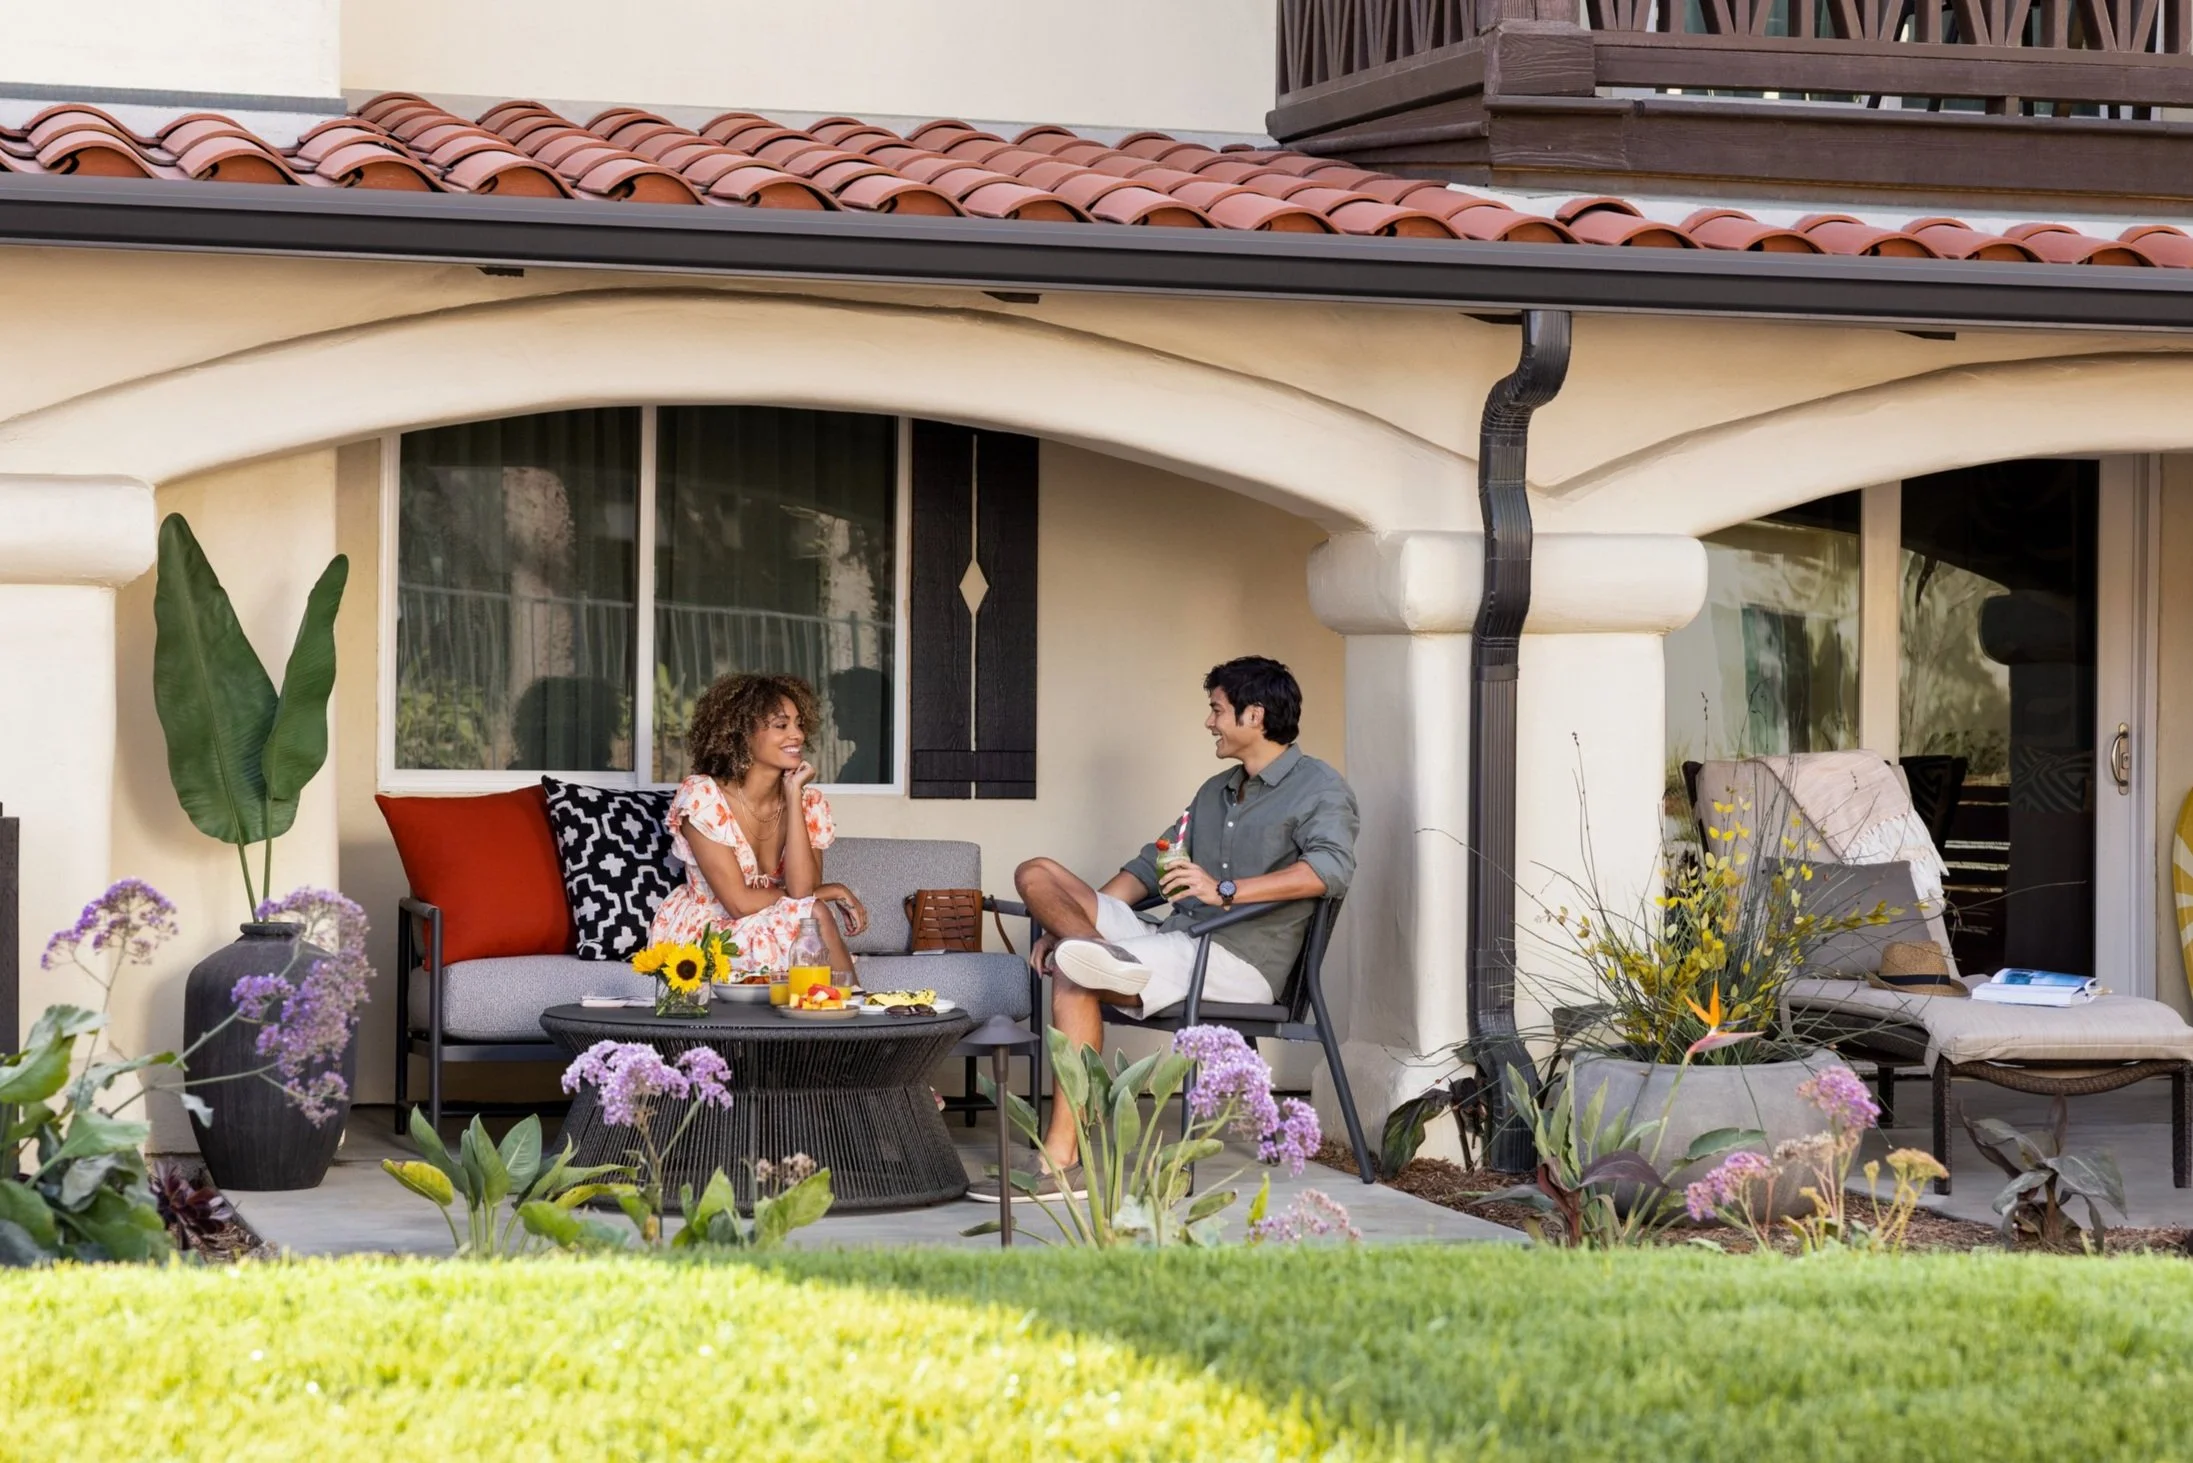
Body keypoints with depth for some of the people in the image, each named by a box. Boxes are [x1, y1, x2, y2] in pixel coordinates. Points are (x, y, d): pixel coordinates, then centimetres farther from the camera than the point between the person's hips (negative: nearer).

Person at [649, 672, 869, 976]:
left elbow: (801, 888, -18)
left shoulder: (810, 802, -1)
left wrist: (793, 794, -16)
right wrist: (829, 892, -11)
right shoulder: (701, 797, -15)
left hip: (773, 934, 4)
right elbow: (740, 903, -19)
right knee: (815, 914, -25)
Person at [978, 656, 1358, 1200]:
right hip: (1175, 942, 9)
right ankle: (1100, 952, -28)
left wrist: (1226, 890, -29)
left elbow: (1332, 868, -21)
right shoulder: (1216, 792, 27)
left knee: (1077, 977, -30)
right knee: (1037, 874, -2)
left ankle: (1061, 1162, -31)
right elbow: (1149, 866, 28)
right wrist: (1071, 924, 14)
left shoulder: (1318, 788, -1)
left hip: (1241, 961, -9)